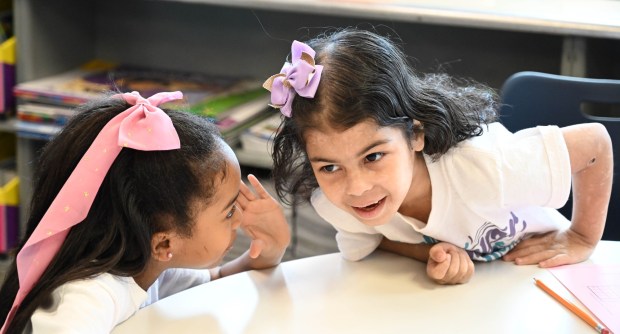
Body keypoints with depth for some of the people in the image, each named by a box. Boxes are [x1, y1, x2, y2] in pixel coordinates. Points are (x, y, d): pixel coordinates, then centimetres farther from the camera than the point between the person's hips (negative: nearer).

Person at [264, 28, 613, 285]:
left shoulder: (480, 168, -39)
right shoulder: (332, 202, -27)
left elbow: (596, 142, -25)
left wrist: (582, 240, -12)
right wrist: (431, 255, -26)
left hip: (537, 271, -2)